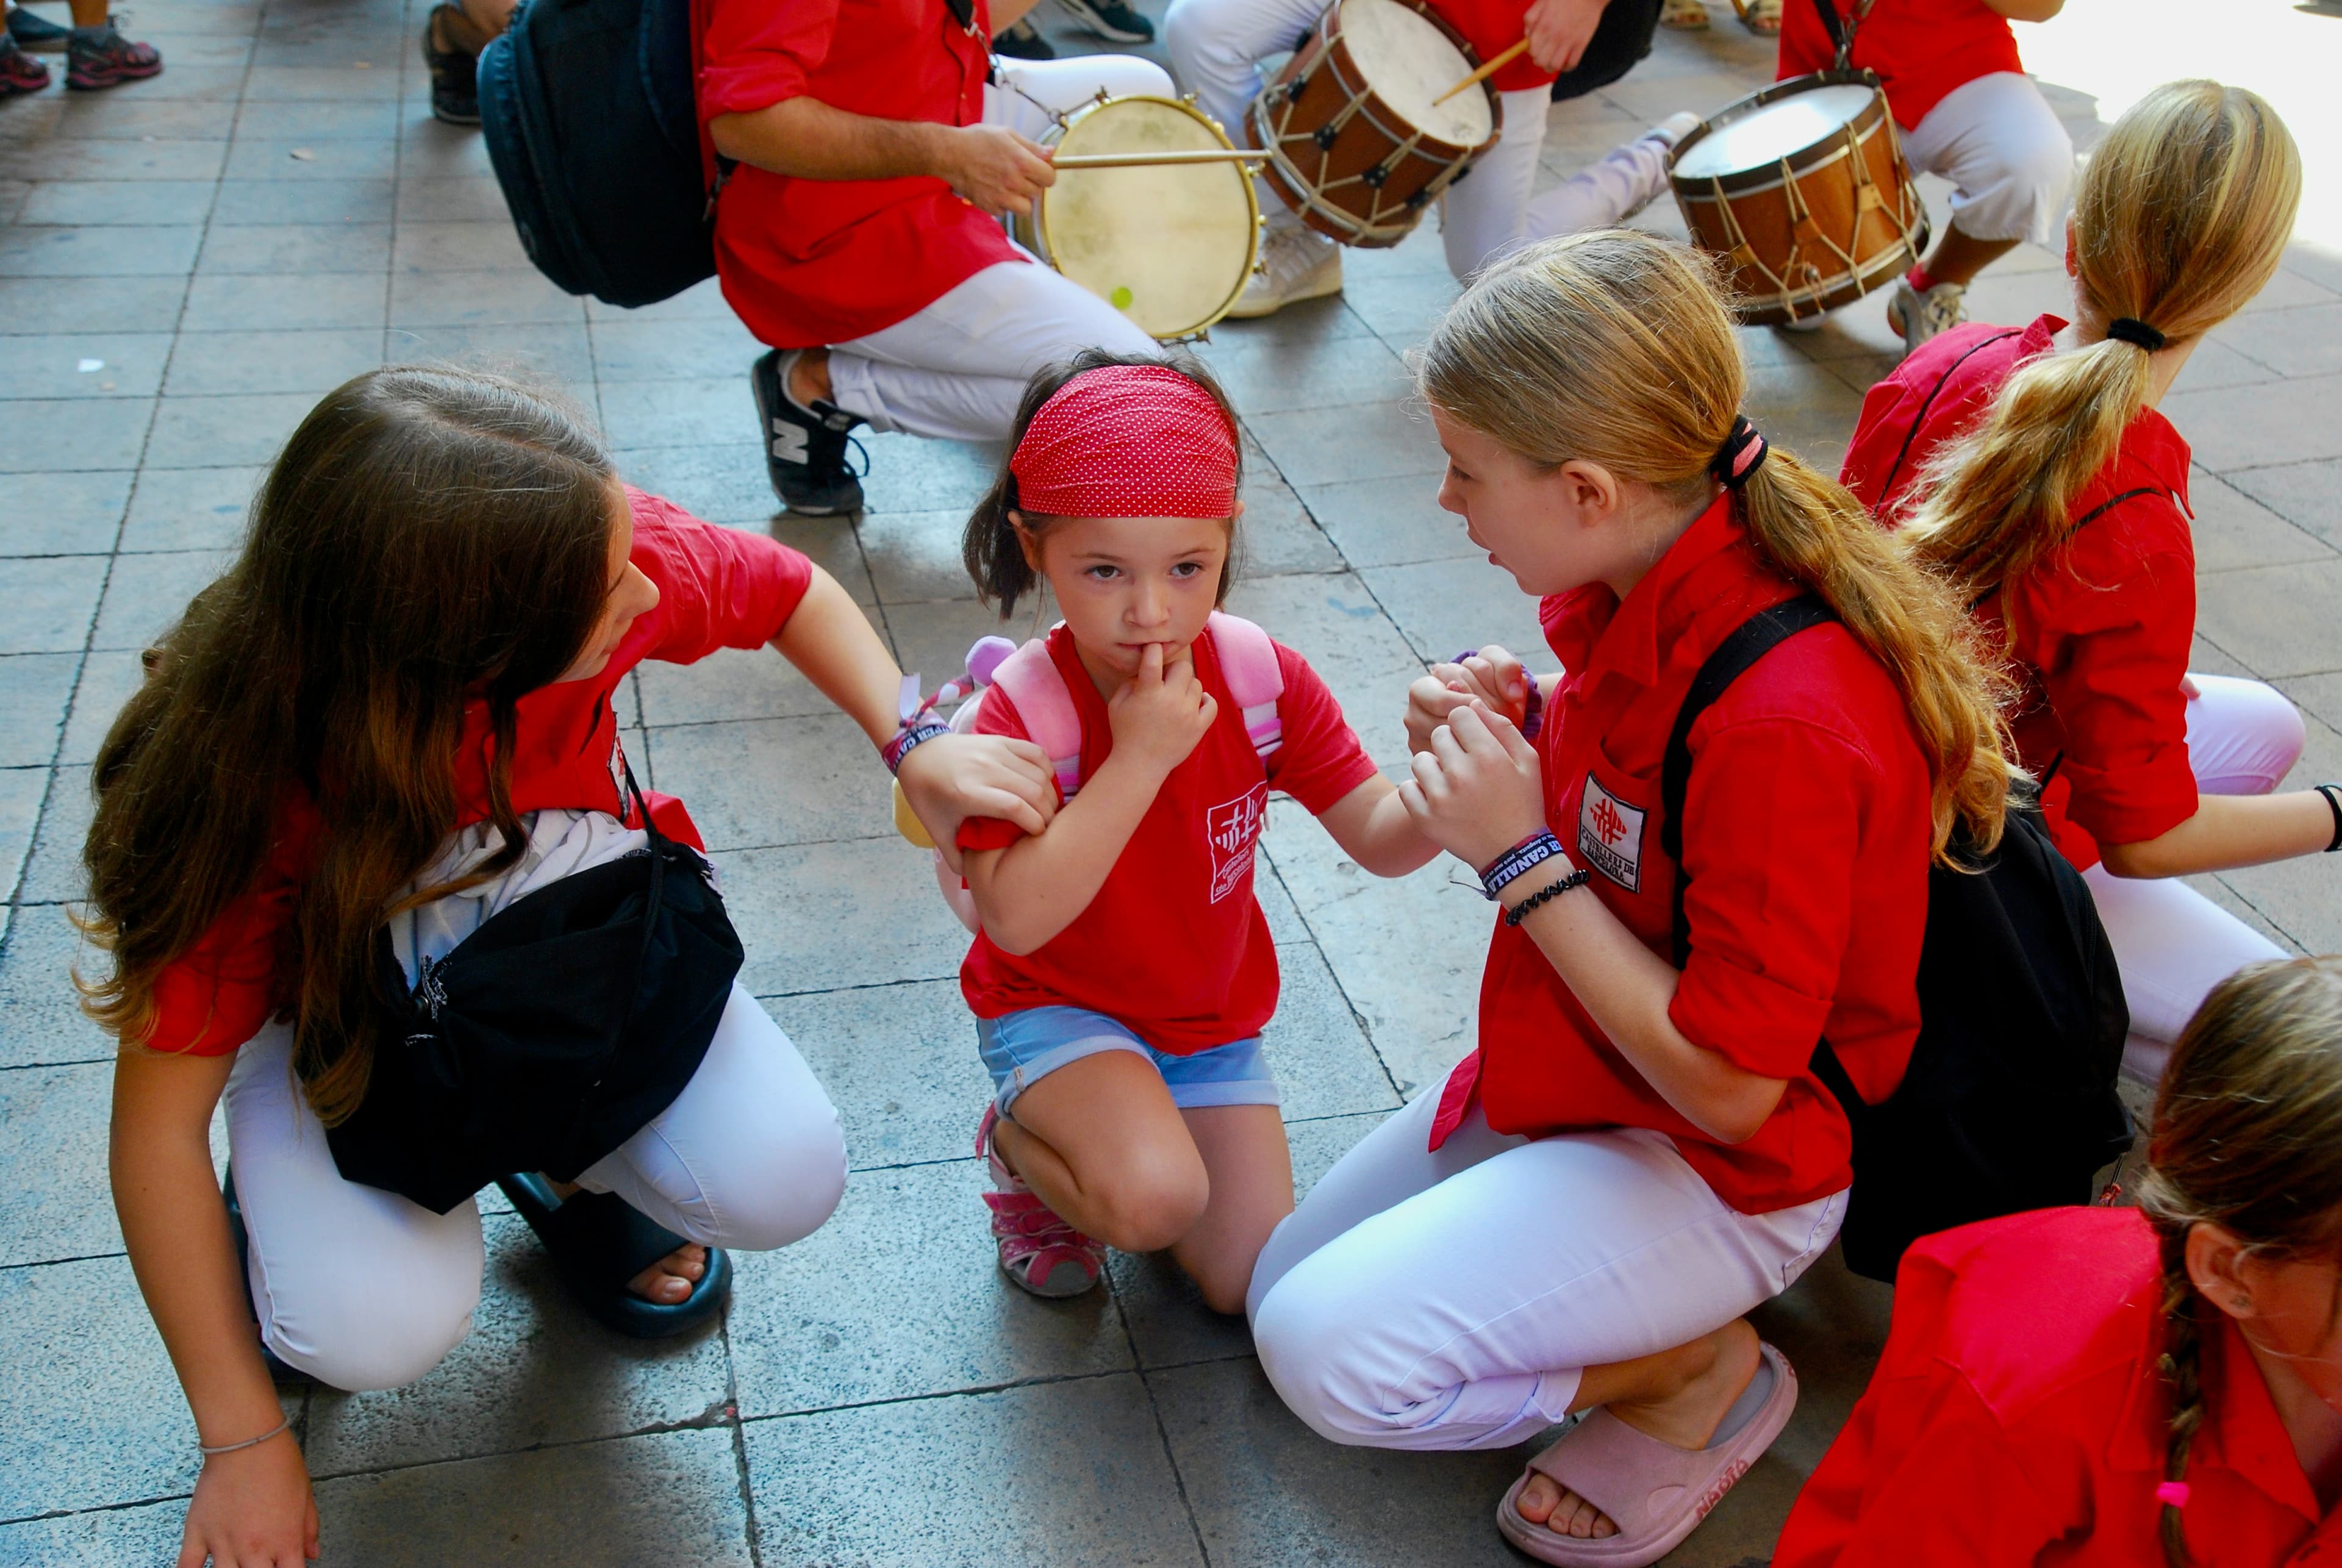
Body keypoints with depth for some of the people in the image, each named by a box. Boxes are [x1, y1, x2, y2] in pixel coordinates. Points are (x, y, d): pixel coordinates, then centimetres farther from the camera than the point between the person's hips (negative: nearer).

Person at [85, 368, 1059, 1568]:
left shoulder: (623, 556, -30)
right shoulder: (243, 780, -35)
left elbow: (788, 590, -5)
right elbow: (158, 1120, -25)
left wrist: (915, 746, -21)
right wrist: (242, 1445, -21)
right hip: (343, 1002, -2)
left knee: (783, 1182, -22)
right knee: (381, 1331, -28)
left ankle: (578, 1165, 11)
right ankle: (289, 1201, 8)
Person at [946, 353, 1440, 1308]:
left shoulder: (1261, 676, -12)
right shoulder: (1020, 712, -24)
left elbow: (1380, 841, -9)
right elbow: (1018, 920, -33)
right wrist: (1140, 757, -36)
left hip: (1213, 1016, 5)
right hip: (1057, 1008, -4)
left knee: (1255, 1286, 1)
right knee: (1157, 1200, -31)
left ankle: (1119, 1145, 27)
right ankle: (1020, 1141, 2)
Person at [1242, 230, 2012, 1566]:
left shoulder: (1785, 720, -34)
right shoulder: (1648, 586, -8)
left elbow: (1728, 1086, -28)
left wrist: (1519, 854, -25)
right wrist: (1520, 735, -12)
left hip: (1720, 1163, -9)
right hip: (1573, 1074, 9)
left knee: (1329, 1353, -21)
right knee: (1281, 1289, 16)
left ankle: (1699, 1367, 0)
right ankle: (1661, 1319, 19)